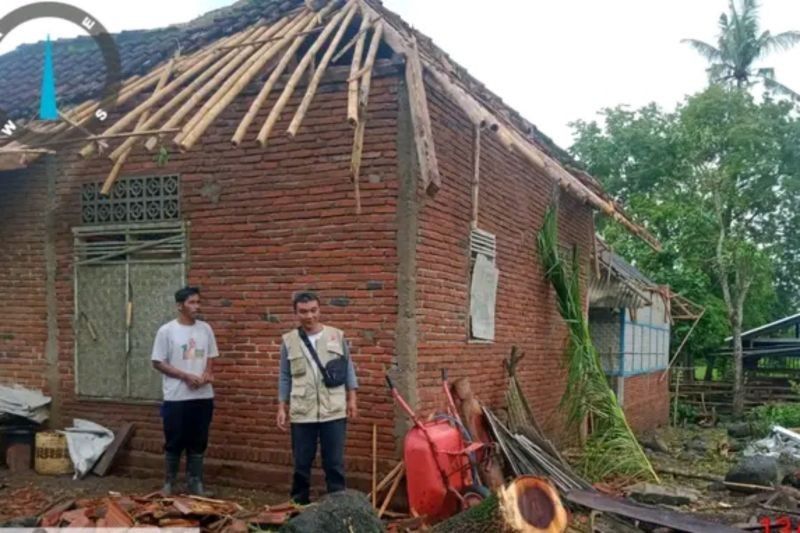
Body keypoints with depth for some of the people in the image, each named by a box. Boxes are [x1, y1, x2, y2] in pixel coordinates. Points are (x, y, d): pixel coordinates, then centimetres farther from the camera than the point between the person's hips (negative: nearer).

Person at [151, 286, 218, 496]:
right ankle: (169, 483, 19)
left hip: (203, 396, 4)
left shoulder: (205, 329, 5)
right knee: (174, 443, 5)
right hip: (176, 398, -4)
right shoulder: (167, 330, -7)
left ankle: (195, 482, 21)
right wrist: (186, 376, -15)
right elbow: (158, 362, -7)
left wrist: (207, 374, -9)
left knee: (198, 443, 11)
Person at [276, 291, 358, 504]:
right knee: (301, 463, 8)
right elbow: (285, 378, 8)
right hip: (302, 413, 0)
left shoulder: (337, 336, 4)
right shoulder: (289, 341, 4)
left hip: (334, 411, 0)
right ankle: (299, 503, 22)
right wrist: (281, 408, 5)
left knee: (334, 462, 4)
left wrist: (352, 399, 4)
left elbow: (348, 369, 8)